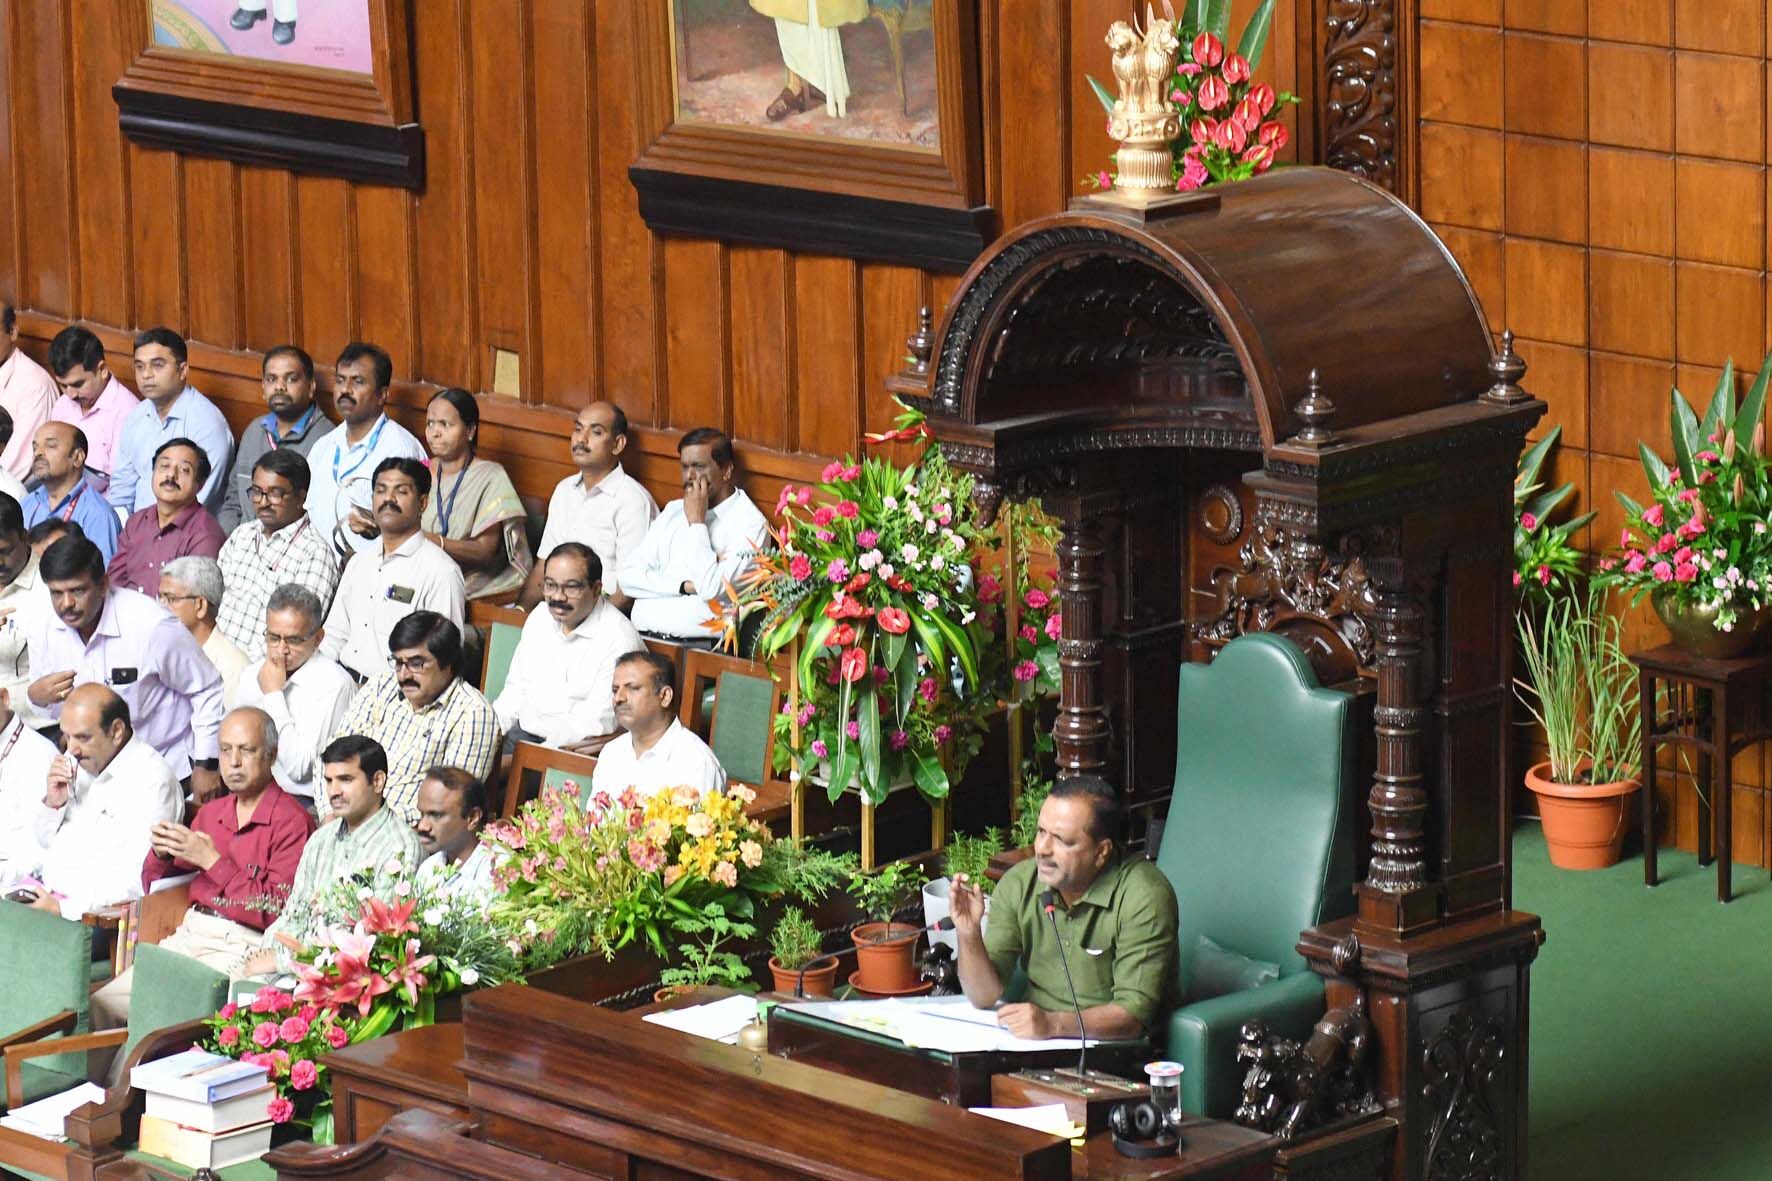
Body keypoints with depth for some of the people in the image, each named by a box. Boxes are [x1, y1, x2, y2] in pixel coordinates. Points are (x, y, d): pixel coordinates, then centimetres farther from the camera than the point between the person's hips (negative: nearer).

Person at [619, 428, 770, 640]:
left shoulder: (750, 524, -2)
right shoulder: (673, 511, 20)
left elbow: (712, 590, -15)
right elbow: (629, 576, 10)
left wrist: (697, 522, -6)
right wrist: (685, 586, -6)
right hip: (643, 631, 6)